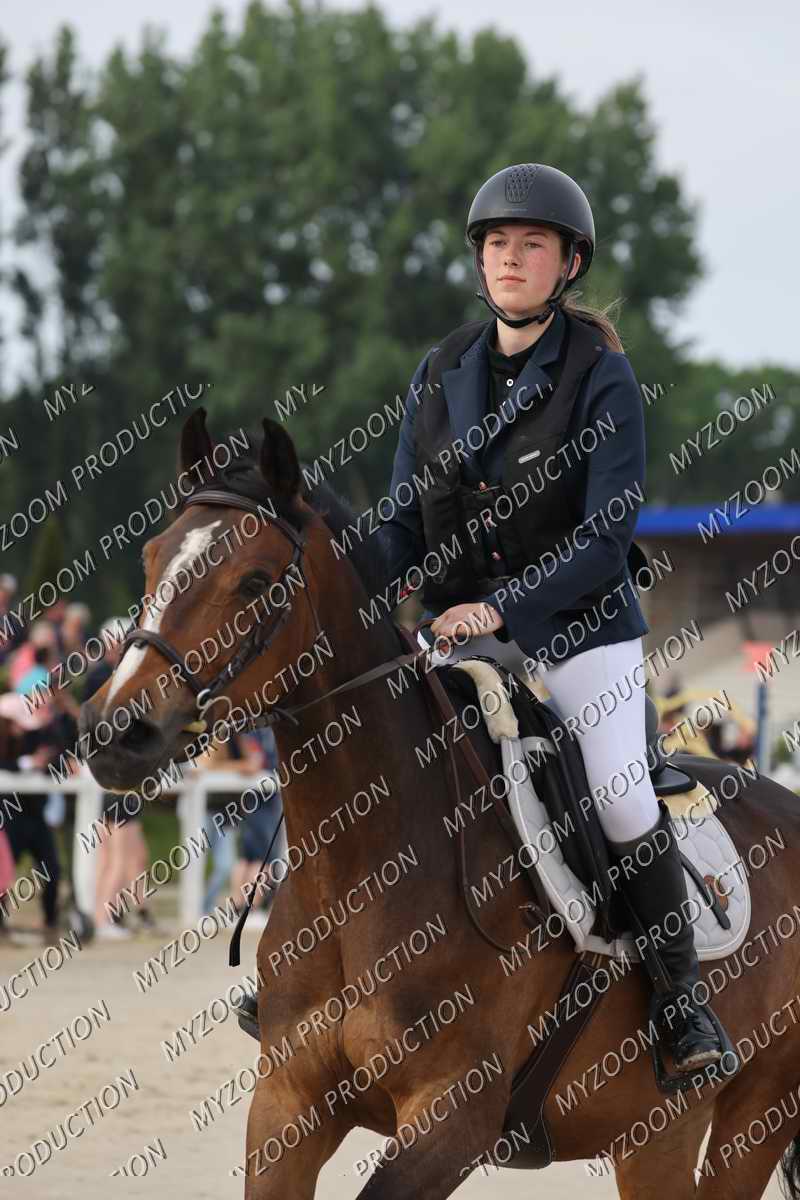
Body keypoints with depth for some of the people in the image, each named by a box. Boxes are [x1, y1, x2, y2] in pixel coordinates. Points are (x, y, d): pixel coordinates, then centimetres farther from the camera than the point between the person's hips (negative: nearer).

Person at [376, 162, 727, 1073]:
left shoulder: (600, 375, -10)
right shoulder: (442, 372, 4)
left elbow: (607, 534, -17)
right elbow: (404, 519, 8)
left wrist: (503, 606, -26)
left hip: (580, 629, -5)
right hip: (462, 635, 5)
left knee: (621, 800, -19)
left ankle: (682, 997, -2)